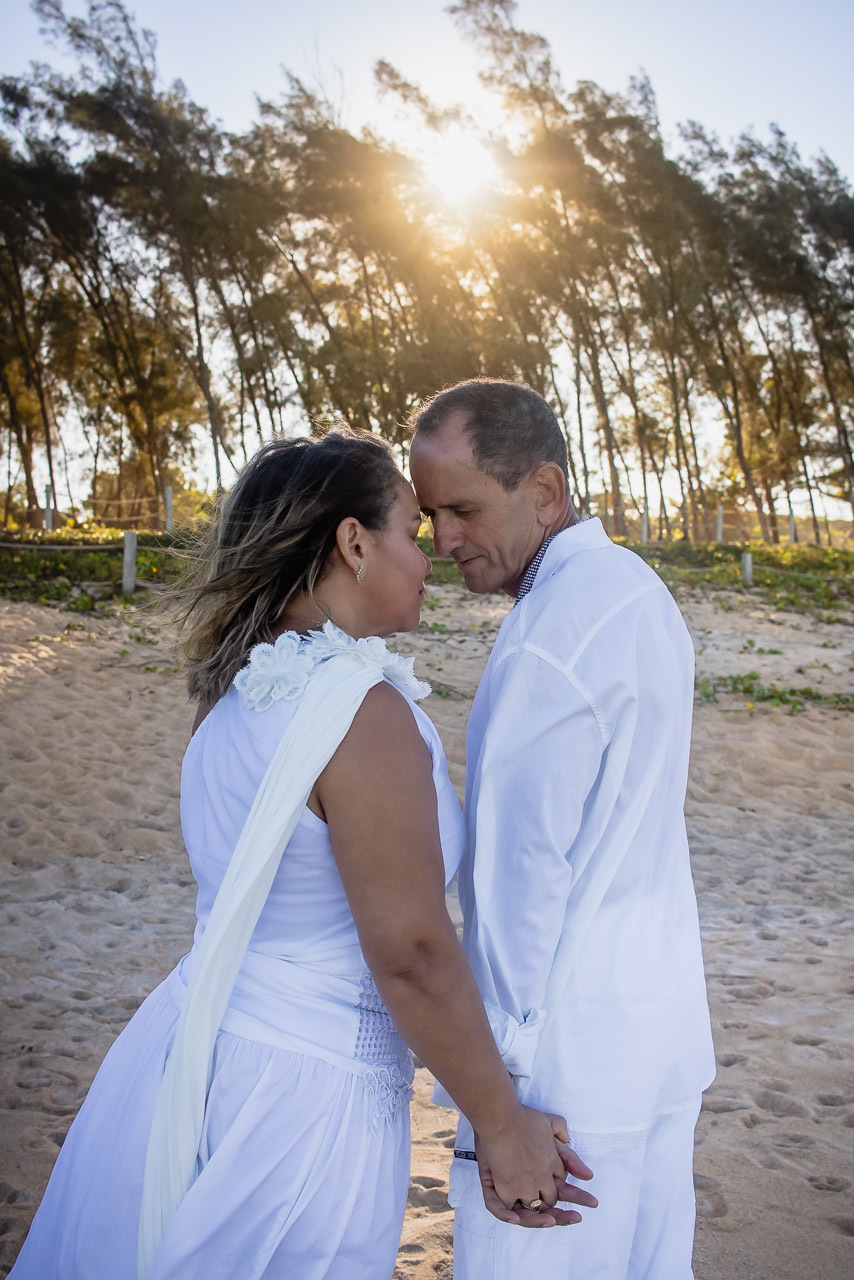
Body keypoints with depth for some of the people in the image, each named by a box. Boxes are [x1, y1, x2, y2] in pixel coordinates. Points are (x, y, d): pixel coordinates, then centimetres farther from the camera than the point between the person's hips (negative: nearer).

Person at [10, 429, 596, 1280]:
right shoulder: (365, 712, -22)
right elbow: (411, 954, -21)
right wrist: (503, 1126, -10)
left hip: (186, 1055, 7)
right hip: (301, 1093, -7)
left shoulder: (233, 694, 2)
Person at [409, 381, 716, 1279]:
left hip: (568, 1044, -9)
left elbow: (524, 866, -19)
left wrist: (497, 1067, -12)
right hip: (664, 1016, 9)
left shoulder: (552, 637, -21)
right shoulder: (641, 593, 10)